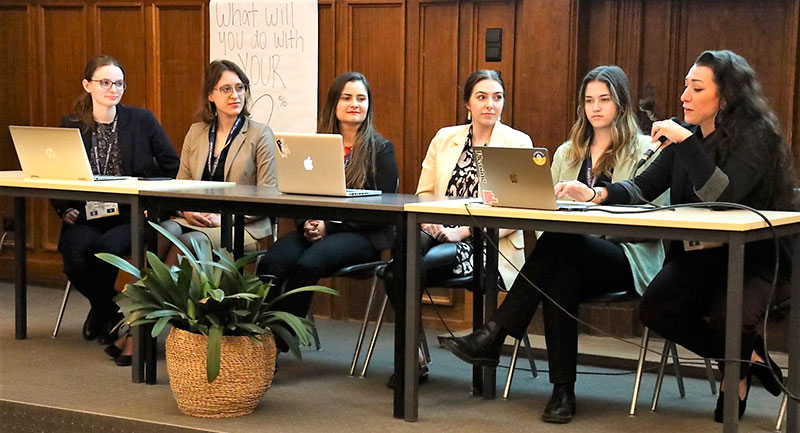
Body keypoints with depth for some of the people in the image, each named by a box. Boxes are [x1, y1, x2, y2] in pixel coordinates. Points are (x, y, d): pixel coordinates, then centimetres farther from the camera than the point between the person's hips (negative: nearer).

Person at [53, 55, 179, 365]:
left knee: (104, 249, -33)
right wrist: (65, 210, -7)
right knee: (76, 258, -28)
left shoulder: (142, 120, 5)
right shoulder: (70, 126, 9)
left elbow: (173, 168, 5)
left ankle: (102, 313, -4)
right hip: (86, 217, 2)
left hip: (132, 215, -2)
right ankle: (117, 322, -2)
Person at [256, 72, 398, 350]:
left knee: (308, 264, -33)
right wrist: (308, 223, -10)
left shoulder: (380, 149, 5)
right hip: (315, 230, 4)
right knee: (271, 262, -28)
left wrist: (329, 225, -13)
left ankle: (279, 340, -25)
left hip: (361, 235, -4)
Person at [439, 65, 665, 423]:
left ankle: (494, 337, -33)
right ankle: (562, 390, -31)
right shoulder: (567, 152, 23)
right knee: (561, 274, -34)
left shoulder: (643, 150, 6)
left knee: (559, 241, -35)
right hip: (570, 257, 4)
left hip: (626, 257, -4)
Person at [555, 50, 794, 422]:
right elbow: (643, 187, 2)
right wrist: (597, 193, -16)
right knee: (655, 309, -21)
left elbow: (722, 196, -27)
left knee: (728, 318, -35)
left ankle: (736, 369, 5)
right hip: (696, 255, 6)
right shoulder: (688, 134, 8)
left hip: (752, 257, -6)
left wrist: (685, 141, -29)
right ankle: (747, 356, 1)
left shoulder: (757, 135, -12)